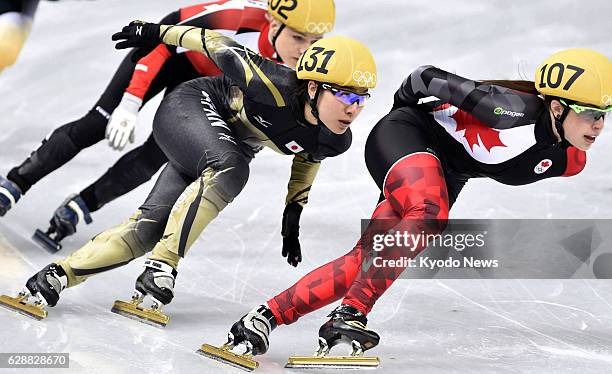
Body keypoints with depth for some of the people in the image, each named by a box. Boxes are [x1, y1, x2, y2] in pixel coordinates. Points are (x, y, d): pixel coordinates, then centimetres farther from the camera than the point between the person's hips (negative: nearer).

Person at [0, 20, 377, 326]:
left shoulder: (335, 141, -17)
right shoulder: (275, 87, -36)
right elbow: (220, 45, -21)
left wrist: (293, 217, 12)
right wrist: (159, 32, -10)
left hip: (230, 148, 7)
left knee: (148, 228, -6)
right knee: (229, 168, -38)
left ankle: (58, 276, 0)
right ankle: (161, 270, -35)